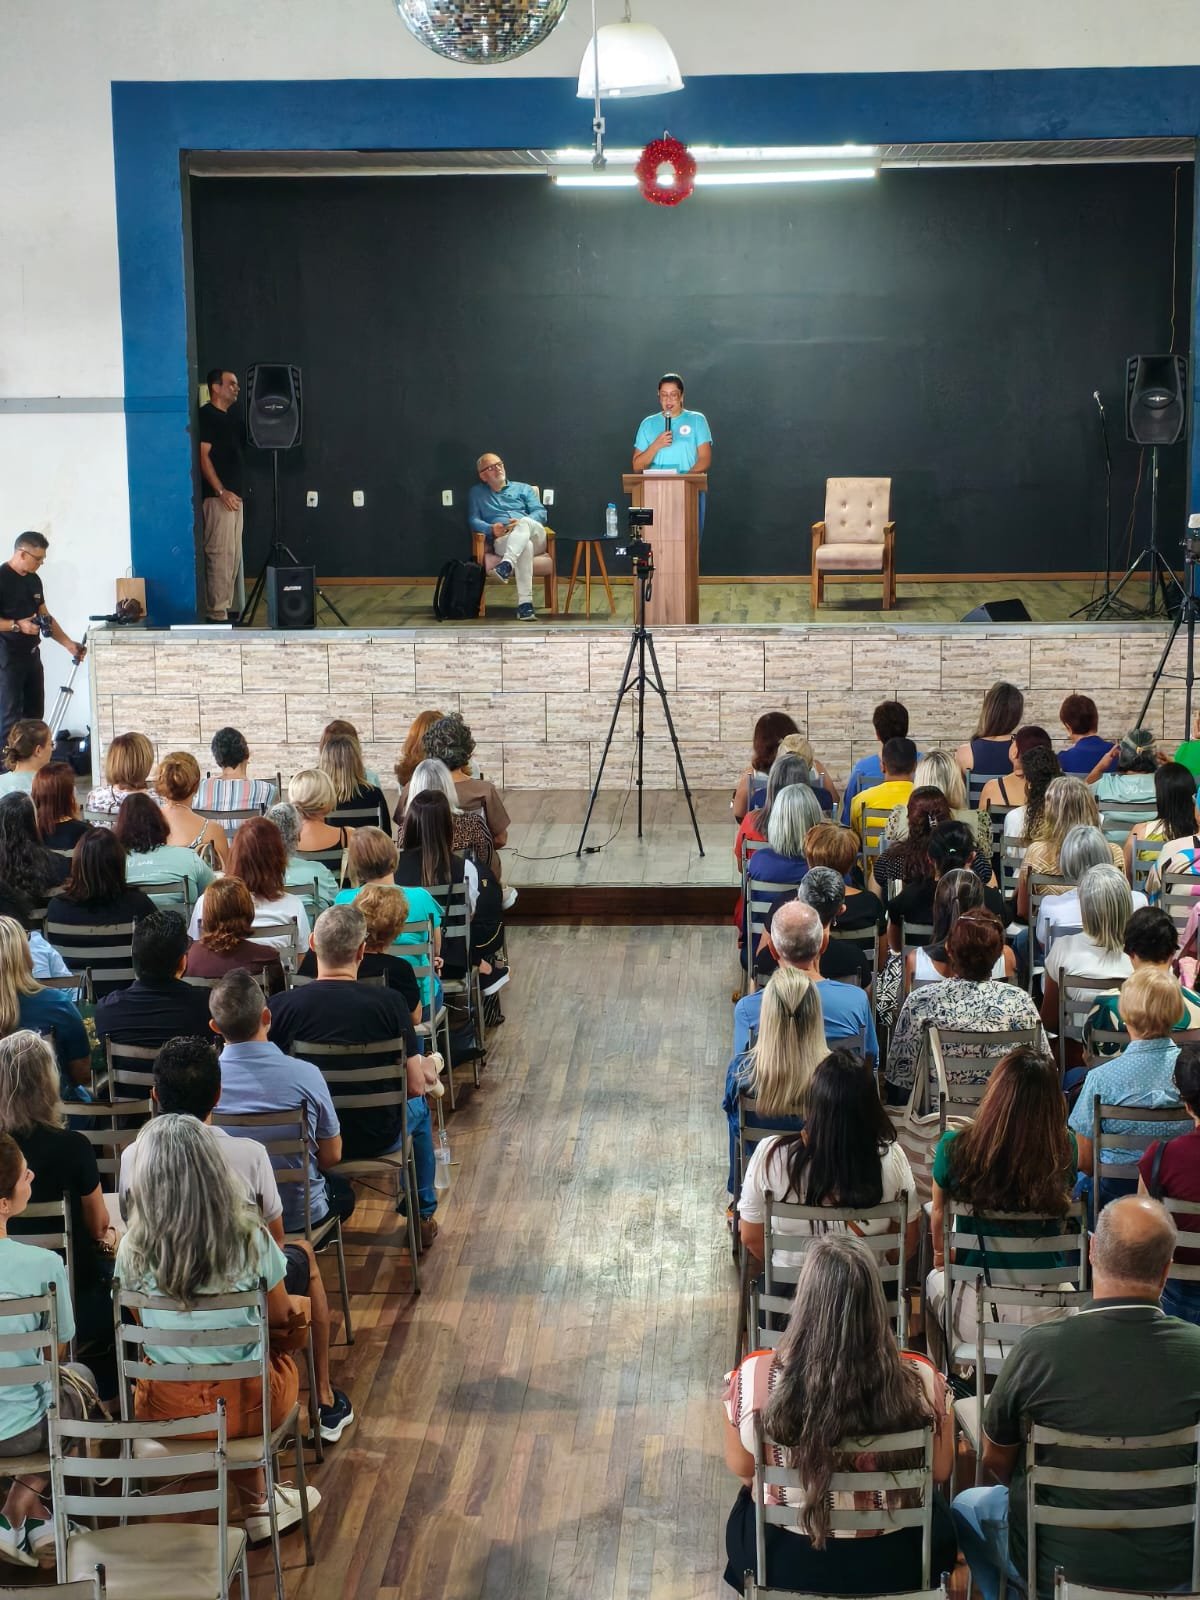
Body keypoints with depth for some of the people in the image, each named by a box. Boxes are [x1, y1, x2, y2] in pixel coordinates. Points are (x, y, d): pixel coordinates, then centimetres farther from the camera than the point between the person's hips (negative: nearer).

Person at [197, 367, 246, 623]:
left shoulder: (230, 419, 19)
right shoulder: (206, 415, -9)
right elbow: (203, 456, -15)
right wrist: (221, 491, -21)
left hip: (233, 496, 10)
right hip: (218, 497, -10)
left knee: (233, 555, 11)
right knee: (220, 554, -11)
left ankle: (229, 608, 16)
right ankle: (216, 613, -11)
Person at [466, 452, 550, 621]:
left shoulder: (524, 489, 26)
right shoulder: (476, 493, 25)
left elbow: (541, 513, 11)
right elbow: (473, 520, 11)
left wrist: (521, 522, -11)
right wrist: (491, 529, -12)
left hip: (534, 536, 2)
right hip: (502, 540, -2)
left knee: (524, 523, -37)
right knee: (525, 545, -39)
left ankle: (507, 565, -59)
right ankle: (525, 601, -52)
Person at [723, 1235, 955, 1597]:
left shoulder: (756, 1377, -25)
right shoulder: (920, 1378, -24)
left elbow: (740, 1467, -6)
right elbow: (941, 1471, -6)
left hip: (786, 1562, 0)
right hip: (895, 1565, 1)